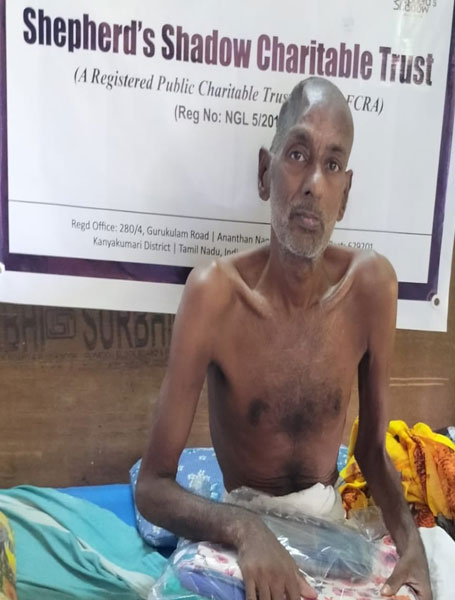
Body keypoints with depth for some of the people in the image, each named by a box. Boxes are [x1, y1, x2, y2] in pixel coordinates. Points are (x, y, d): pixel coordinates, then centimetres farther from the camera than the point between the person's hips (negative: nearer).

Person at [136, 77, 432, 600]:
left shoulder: (371, 283, -15)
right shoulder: (215, 293, -22)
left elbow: (373, 447, -2)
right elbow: (152, 486, -17)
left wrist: (410, 539, -18)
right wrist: (243, 528, -33)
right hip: (244, 541, -2)